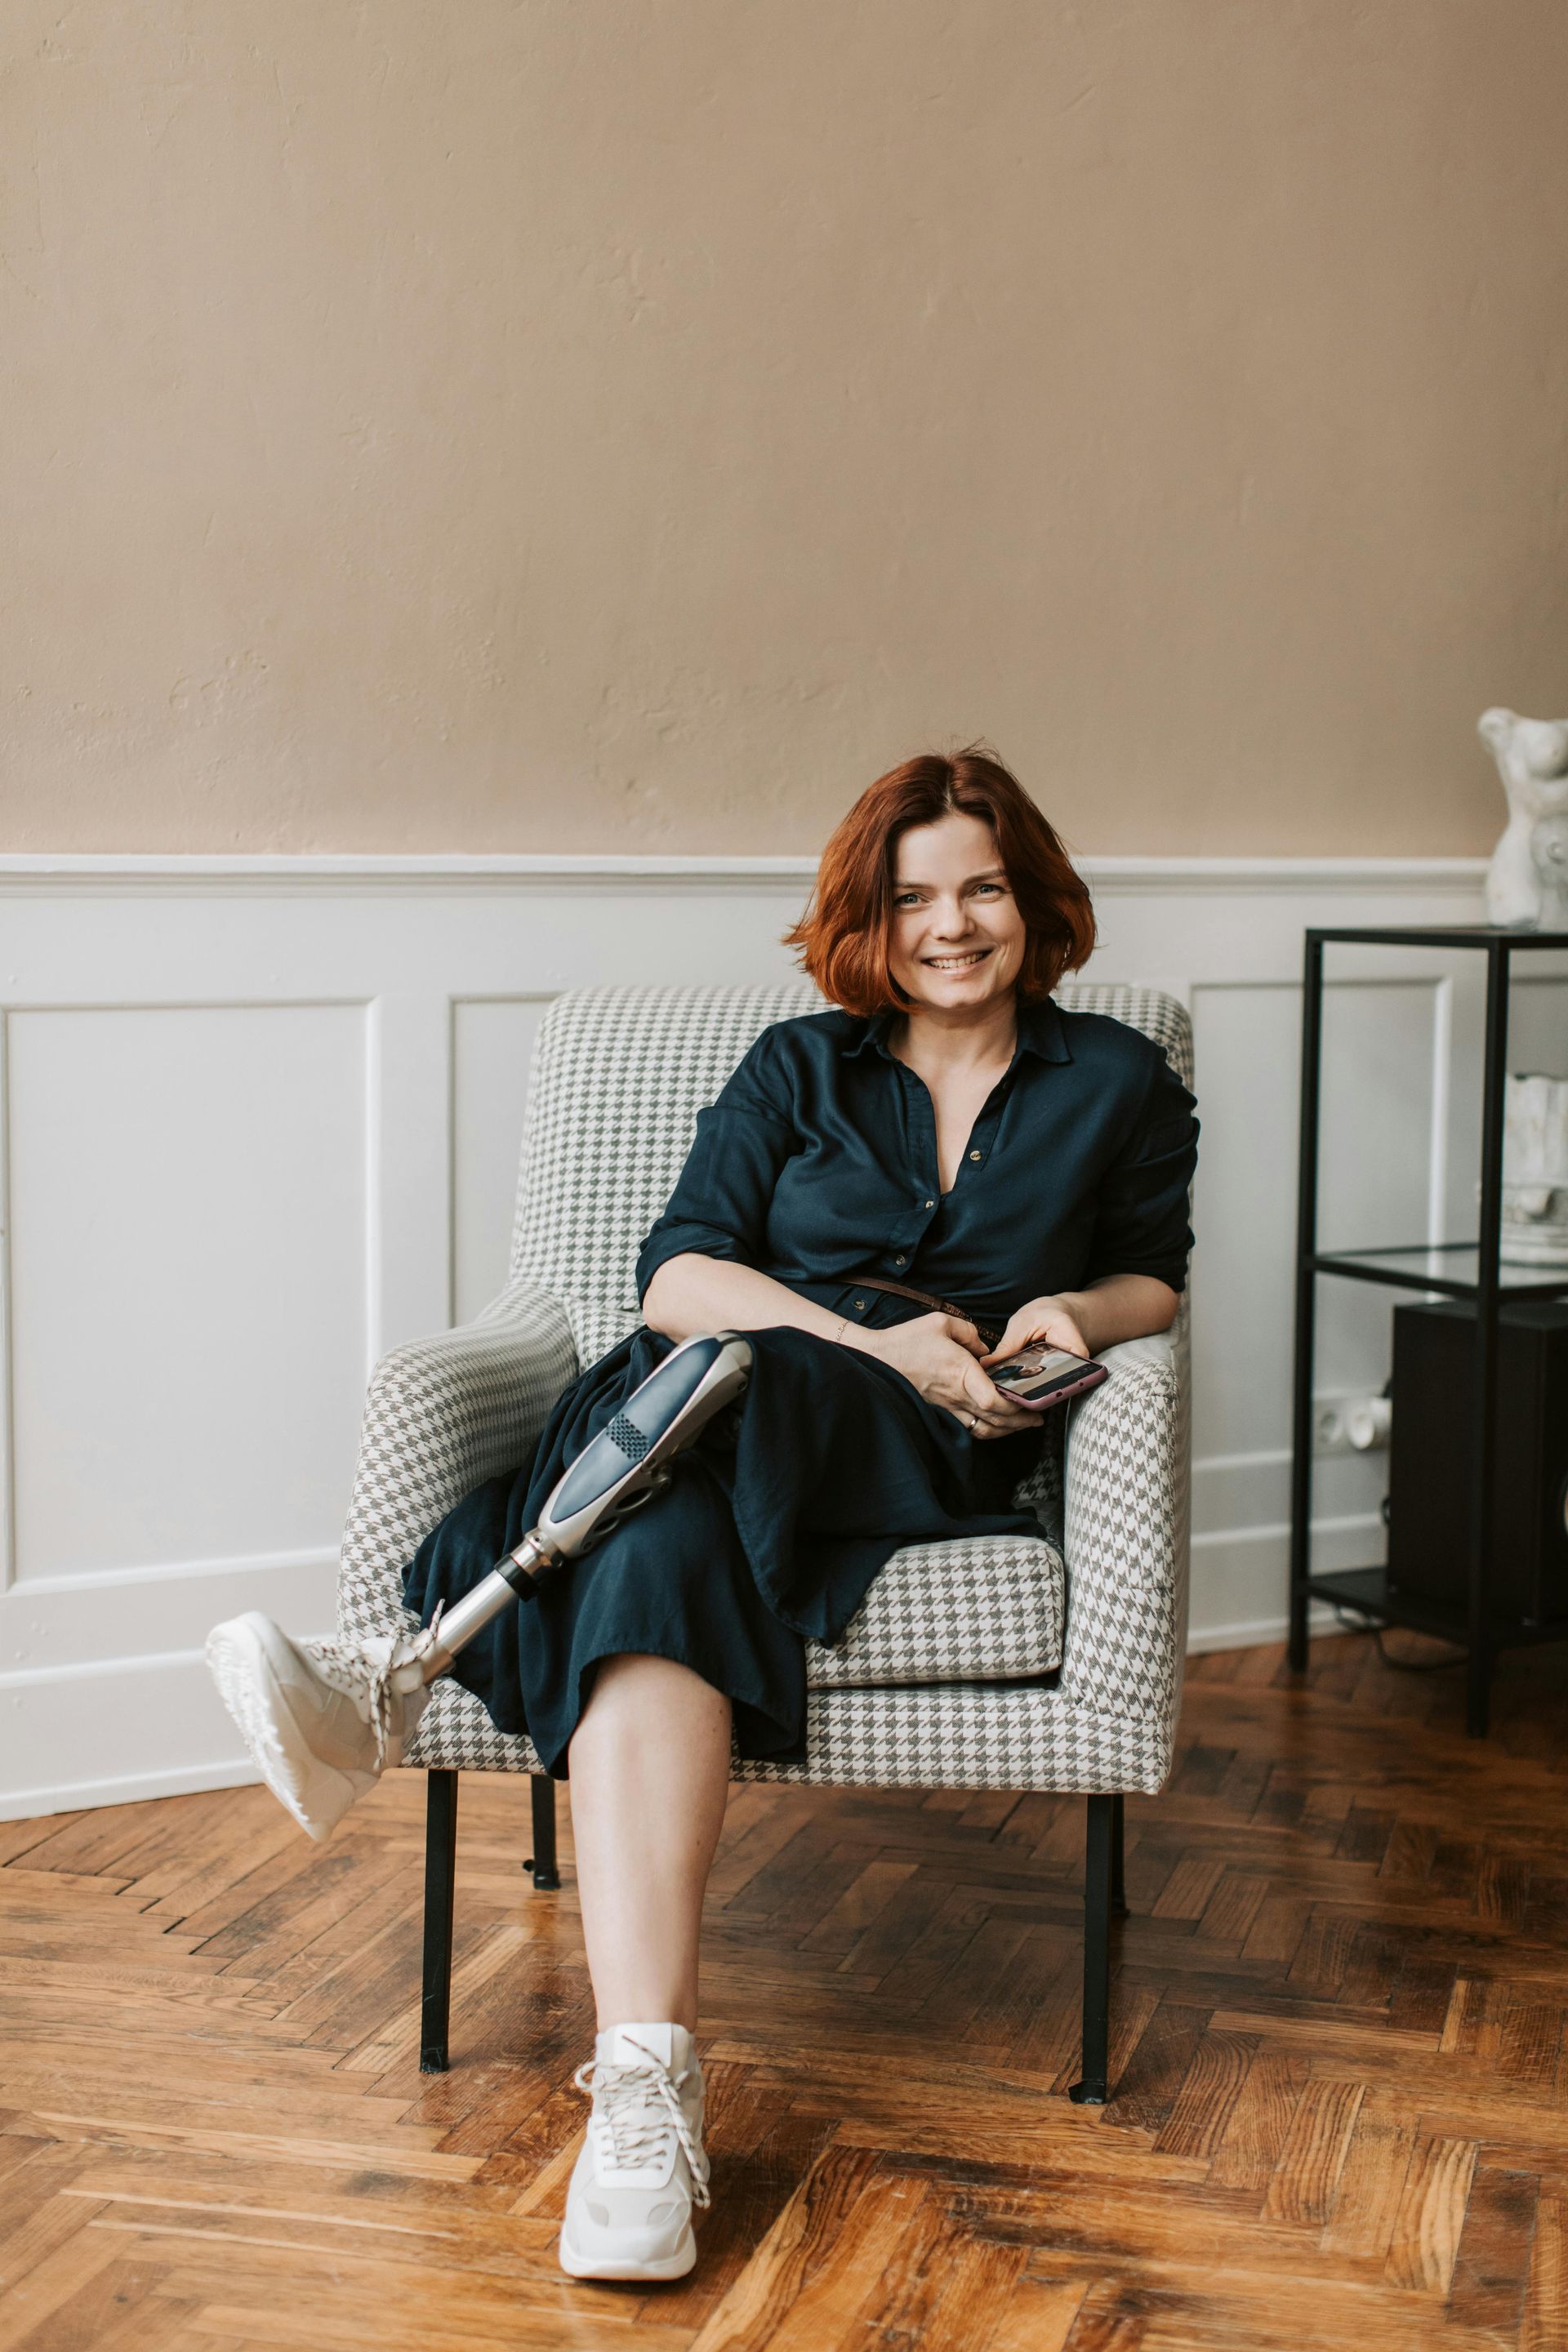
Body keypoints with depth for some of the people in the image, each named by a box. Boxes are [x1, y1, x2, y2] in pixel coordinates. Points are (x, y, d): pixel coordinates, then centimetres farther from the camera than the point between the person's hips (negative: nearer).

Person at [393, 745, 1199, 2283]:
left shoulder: (1115, 1085, 20)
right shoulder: (797, 1069, 19)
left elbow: (1152, 1280, 27)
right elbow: (675, 1277, 9)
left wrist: (1077, 1313, 2)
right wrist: (873, 1344, -7)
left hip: (935, 1464, 0)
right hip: (734, 1414, 0)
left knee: (717, 1383, -37)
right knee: (656, 1554, -38)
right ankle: (644, 2082, -49)